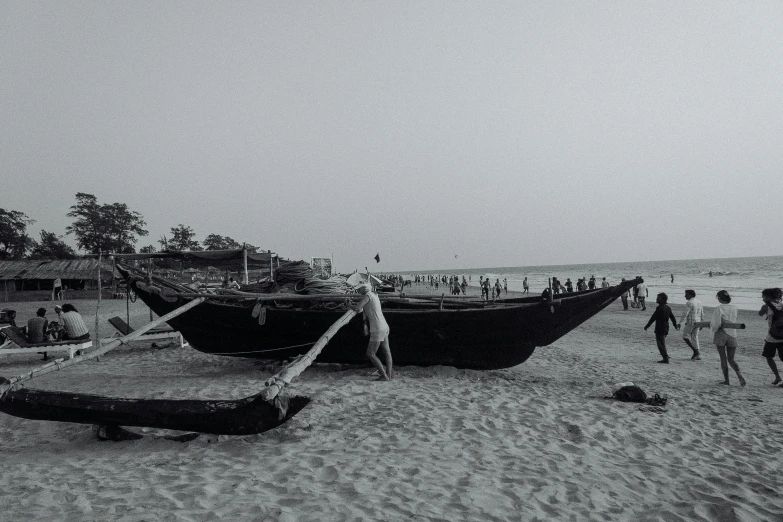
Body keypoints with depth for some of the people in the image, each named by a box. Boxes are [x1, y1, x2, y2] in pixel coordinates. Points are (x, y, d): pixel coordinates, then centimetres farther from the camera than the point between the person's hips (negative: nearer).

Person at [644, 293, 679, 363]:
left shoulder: (660, 308, -17)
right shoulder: (668, 308, 9)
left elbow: (653, 318, -17)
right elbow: (672, 317, 19)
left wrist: (647, 326, -11)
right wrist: (675, 325, 33)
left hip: (660, 329, -9)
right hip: (666, 329, 9)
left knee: (660, 344, -3)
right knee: (662, 343, 19)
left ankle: (666, 359, -5)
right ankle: (666, 357, 21)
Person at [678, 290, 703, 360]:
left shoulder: (689, 303, -15)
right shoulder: (698, 302, 11)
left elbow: (685, 314, -20)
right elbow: (702, 313, 18)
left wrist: (680, 323, -19)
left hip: (690, 322, -8)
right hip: (697, 322, 8)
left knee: (685, 337, 4)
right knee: (695, 338, 12)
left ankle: (695, 351, -6)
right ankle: (697, 355, 10)